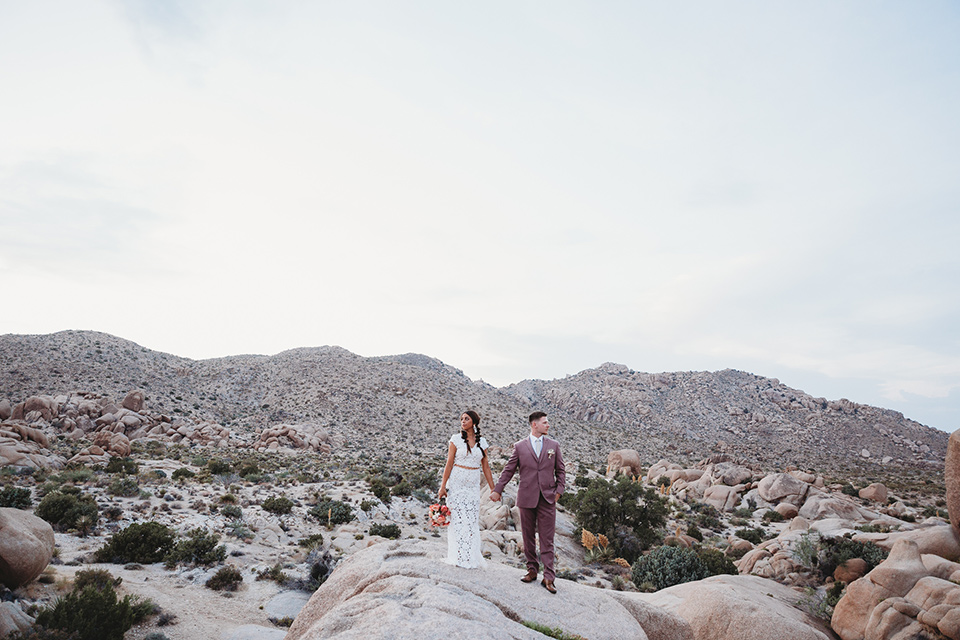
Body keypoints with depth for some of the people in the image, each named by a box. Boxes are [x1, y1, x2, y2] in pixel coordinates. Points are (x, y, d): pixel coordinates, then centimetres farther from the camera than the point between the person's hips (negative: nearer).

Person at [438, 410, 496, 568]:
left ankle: (471, 557, 16)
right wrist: (443, 486, -7)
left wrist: (493, 489, 7)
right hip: (457, 483, -3)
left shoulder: (482, 441, 5)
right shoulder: (456, 439, -3)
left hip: (473, 485, 3)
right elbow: (449, 464, -3)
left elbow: (485, 466, 9)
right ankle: (459, 557, 10)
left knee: (472, 520, 3)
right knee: (458, 518, -2)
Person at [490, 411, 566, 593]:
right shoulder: (520, 447, 2)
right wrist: (497, 490, 4)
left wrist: (559, 490, 1)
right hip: (527, 498, 0)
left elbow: (560, 470, 12)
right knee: (528, 536, 10)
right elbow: (509, 470, 6)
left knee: (547, 539, 0)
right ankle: (532, 569, 24)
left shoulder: (553, 445, 7)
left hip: (547, 498, 0)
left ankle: (549, 577, 4)